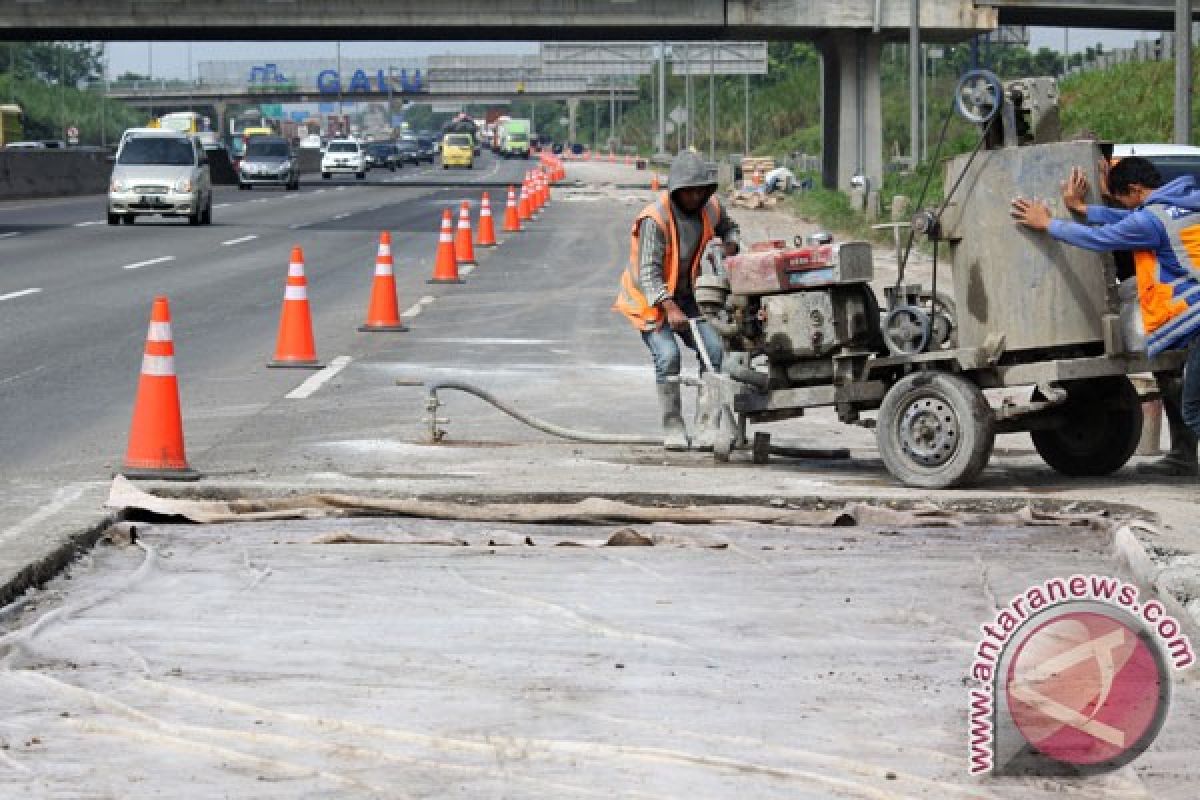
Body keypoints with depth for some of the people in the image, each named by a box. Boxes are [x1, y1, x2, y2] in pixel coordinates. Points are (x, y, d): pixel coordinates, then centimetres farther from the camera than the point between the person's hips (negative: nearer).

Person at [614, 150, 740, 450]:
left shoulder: (710, 208, -6)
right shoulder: (654, 219, -26)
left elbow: (728, 227, 20)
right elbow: (649, 272, -31)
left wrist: (730, 246, -4)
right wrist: (669, 308, -42)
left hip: (681, 295, 6)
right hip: (647, 297, -6)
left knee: (713, 350, -10)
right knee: (667, 355, -23)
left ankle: (708, 426, -6)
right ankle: (673, 428, -10)